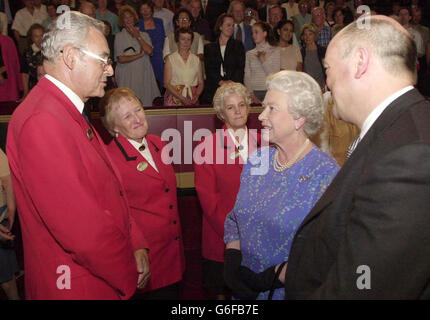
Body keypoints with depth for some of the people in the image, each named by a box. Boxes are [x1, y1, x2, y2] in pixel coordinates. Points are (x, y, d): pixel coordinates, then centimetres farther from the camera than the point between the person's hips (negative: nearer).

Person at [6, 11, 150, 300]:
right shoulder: (43, 120, -25)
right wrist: (131, 275, -13)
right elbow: (82, 228, -27)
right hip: (76, 286, -9)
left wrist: (136, 245, 1)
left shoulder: (71, 112, 9)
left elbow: (110, 189, 11)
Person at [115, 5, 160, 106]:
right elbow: (121, 59, -6)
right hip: (127, 75, -3)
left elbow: (149, 51, -6)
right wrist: (139, 55, -4)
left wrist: (138, 37, 0)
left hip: (144, 75, 3)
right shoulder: (119, 36, 4)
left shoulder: (144, 35, 13)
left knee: (146, 103, -2)